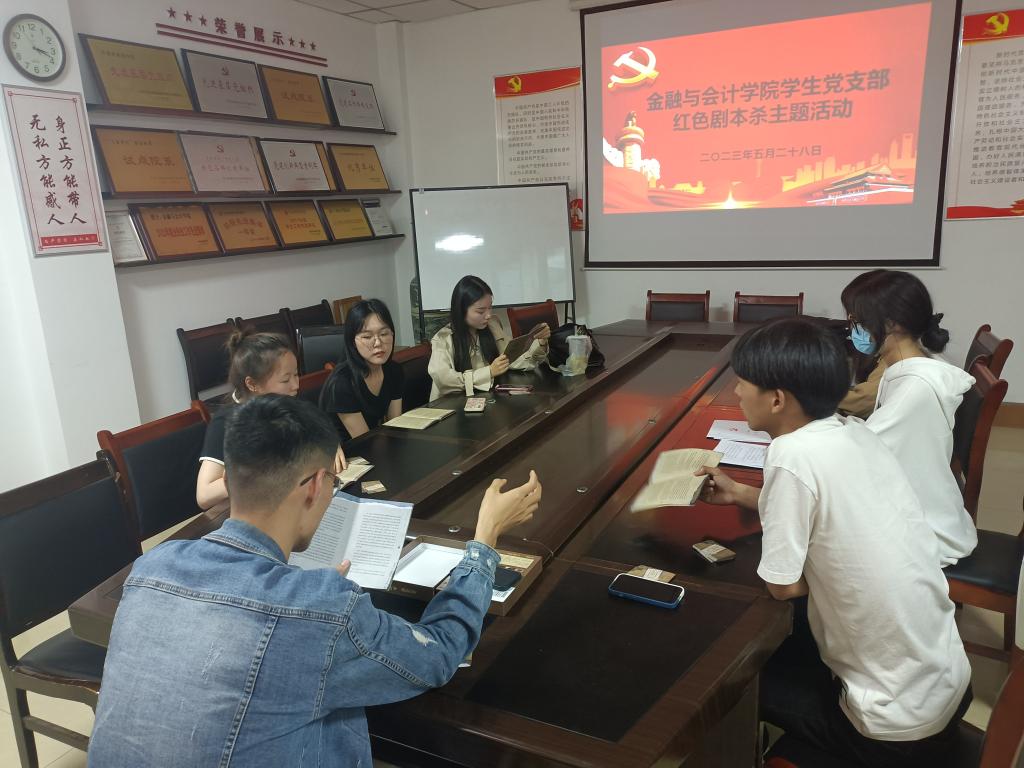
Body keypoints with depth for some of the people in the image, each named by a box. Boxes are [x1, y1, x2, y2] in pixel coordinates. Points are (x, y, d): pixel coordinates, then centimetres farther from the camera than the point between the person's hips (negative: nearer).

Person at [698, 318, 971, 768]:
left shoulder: (792, 455, -27)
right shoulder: (852, 432, -3)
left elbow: (784, 586, -18)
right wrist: (739, 494, 18)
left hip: (900, 728, -7)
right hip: (949, 681, 7)